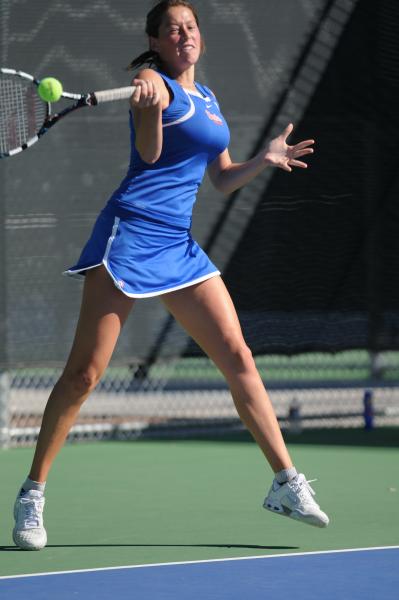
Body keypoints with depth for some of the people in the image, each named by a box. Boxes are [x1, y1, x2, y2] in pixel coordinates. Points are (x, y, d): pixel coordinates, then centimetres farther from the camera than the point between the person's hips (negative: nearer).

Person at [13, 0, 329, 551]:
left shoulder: (207, 99, 19)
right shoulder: (153, 82, -4)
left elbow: (224, 179, 27)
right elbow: (149, 153, -22)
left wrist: (266, 160, 11)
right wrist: (150, 105, -41)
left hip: (179, 245, 7)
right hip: (130, 232, -7)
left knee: (238, 358, 1)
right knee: (85, 371, -9)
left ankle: (286, 483, 6)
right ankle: (32, 495, -1)